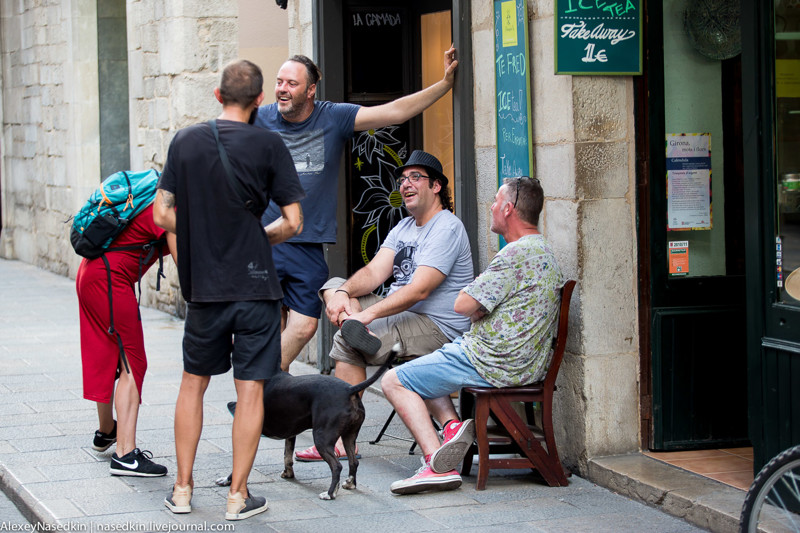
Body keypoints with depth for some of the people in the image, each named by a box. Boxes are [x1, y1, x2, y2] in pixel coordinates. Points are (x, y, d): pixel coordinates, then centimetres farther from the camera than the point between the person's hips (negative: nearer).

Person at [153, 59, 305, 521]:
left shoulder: (185, 141, 2)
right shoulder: (269, 145, -7)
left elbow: (163, 214, 2)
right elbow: (293, 223, -7)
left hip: (203, 285, 3)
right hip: (255, 285, -3)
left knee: (194, 382, 16)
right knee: (250, 389, 3)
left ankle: (182, 489, 18)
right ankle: (239, 496, 5)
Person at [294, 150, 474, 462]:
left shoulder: (447, 229, -12)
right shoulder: (403, 228, 17)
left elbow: (419, 290, -23)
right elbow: (375, 272, 5)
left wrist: (366, 314, -29)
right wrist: (342, 292, -17)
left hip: (437, 328, -9)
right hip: (401, 314, 9)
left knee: (346, 340, -25)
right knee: (333, 287, 1)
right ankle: (362, 331, -28)